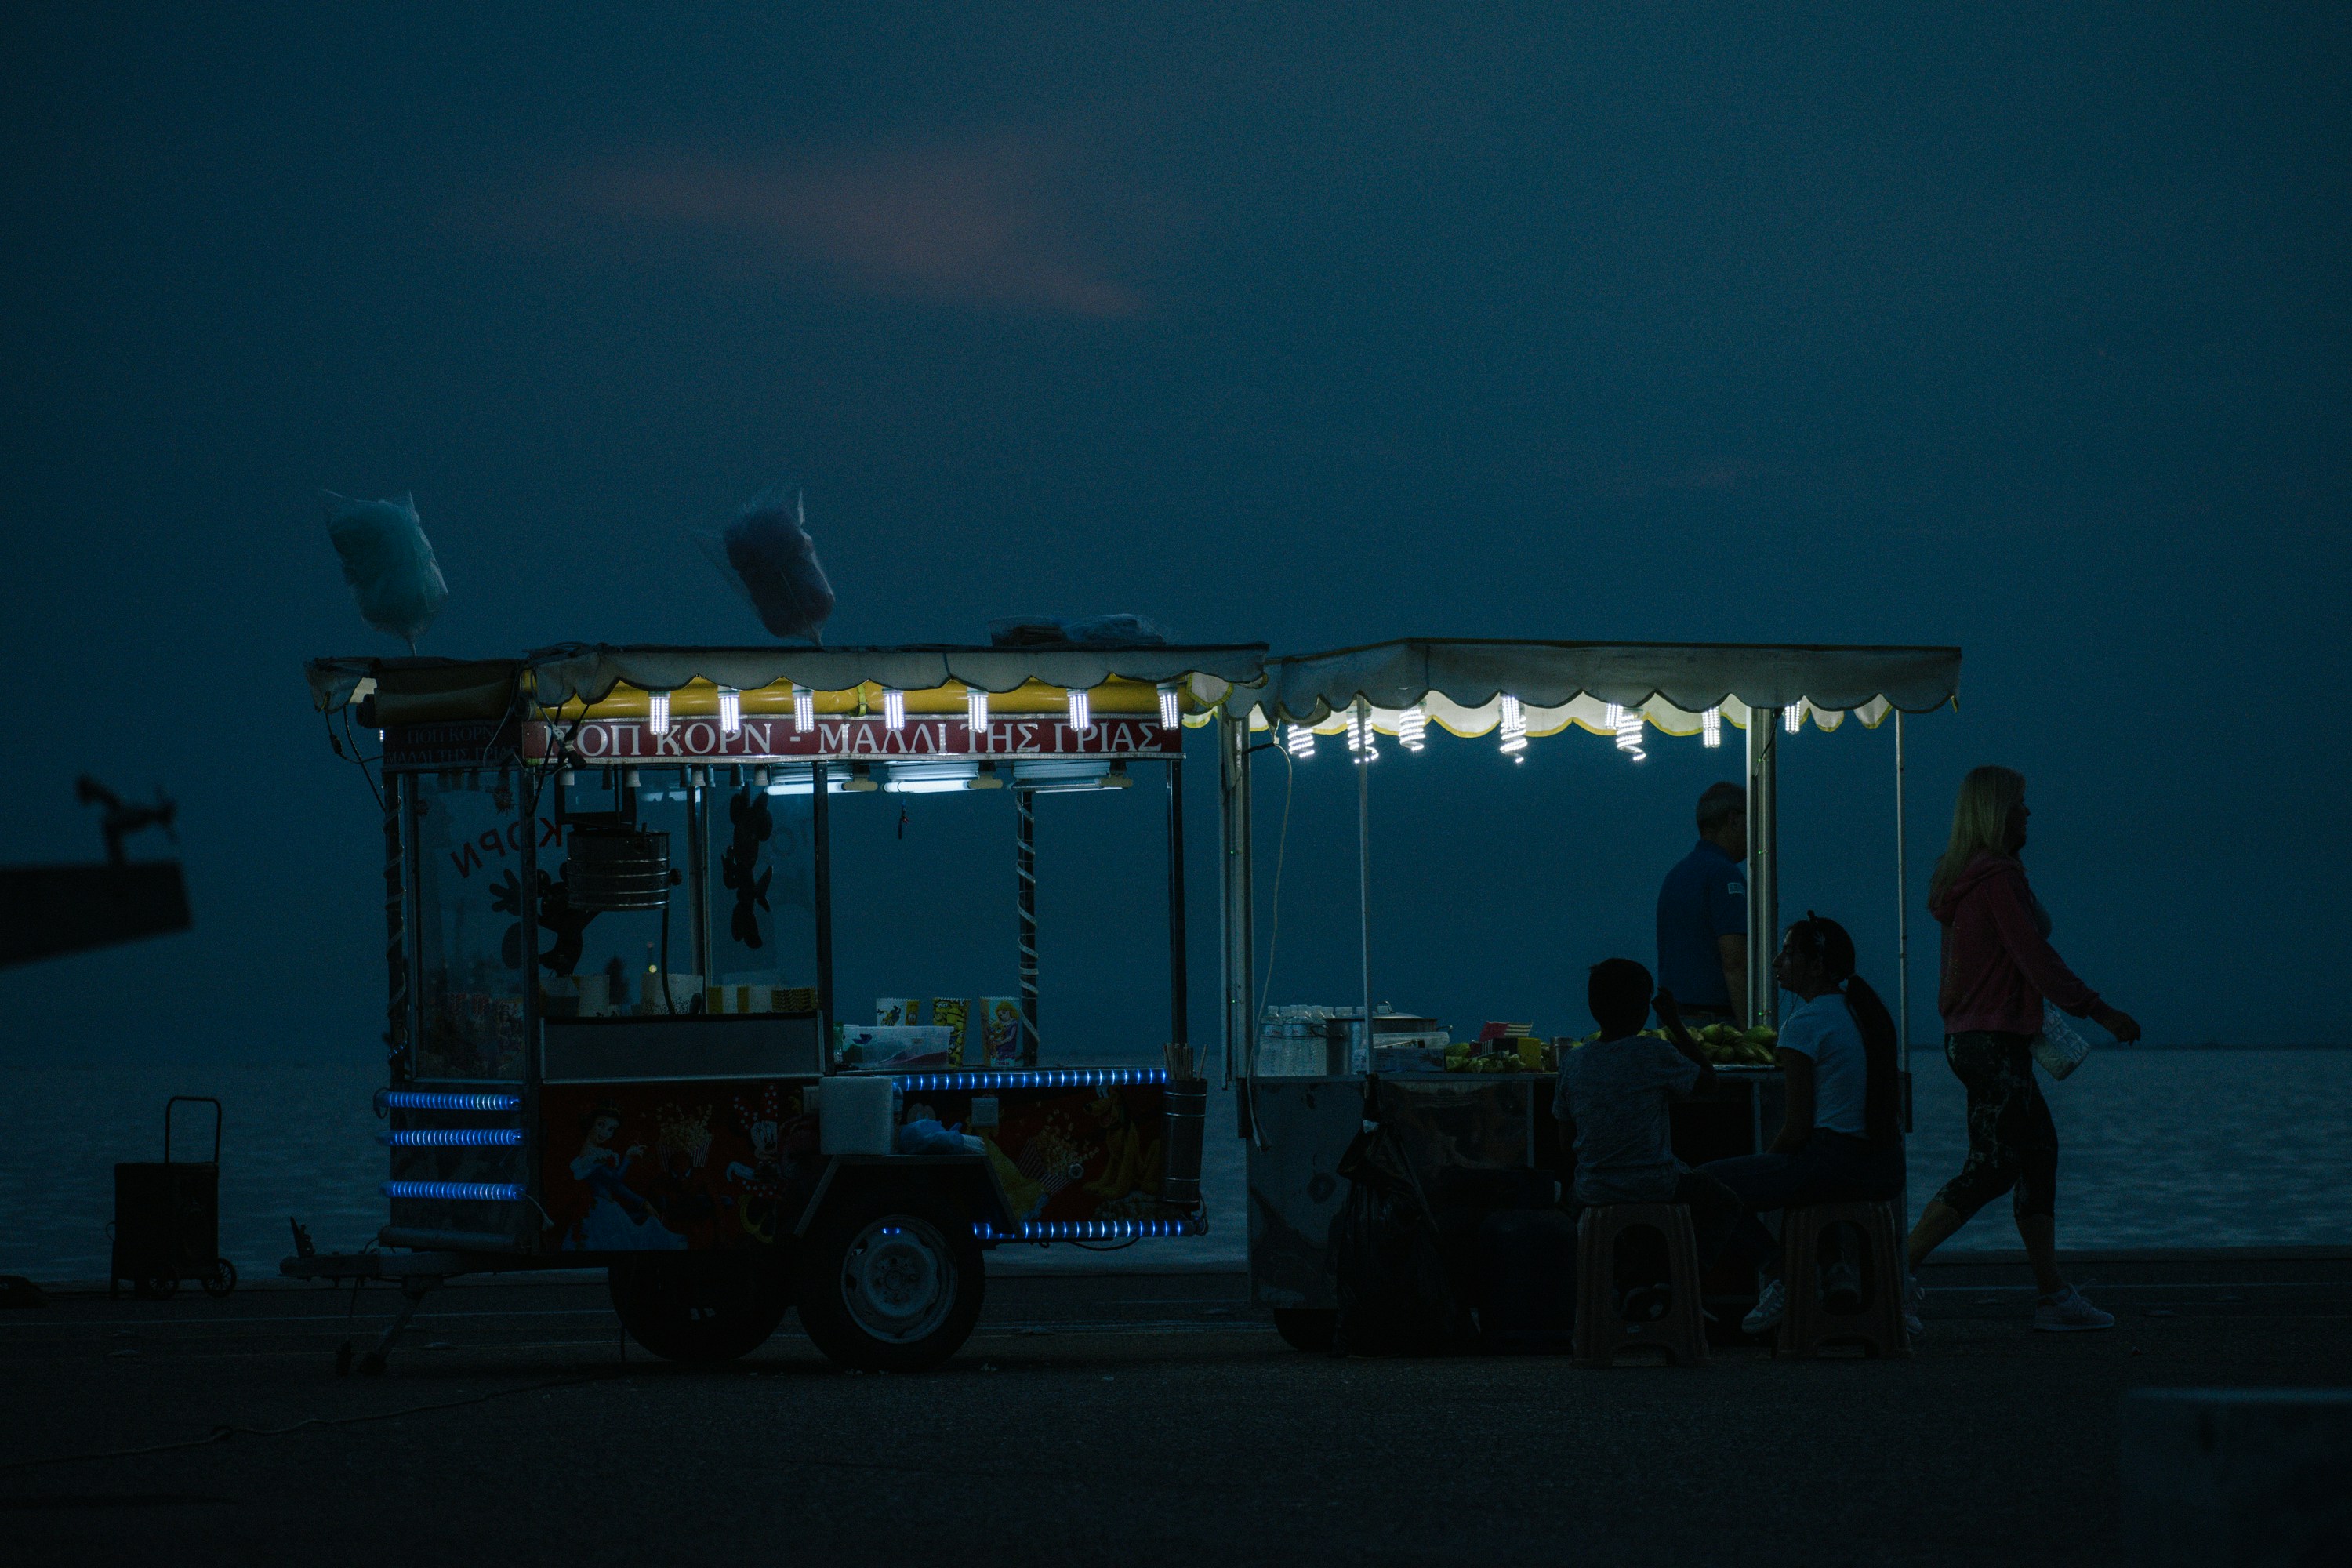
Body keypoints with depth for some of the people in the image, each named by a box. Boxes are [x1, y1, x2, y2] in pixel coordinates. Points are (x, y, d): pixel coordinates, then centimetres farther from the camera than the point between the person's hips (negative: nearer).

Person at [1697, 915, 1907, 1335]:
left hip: (1832, 1158, -8)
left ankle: (1778, 1272, 1)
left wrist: (1765, 1165, 6)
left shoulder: (1804, 1024, -11)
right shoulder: (1865, 1010, 14)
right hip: (1887, 1170, 8)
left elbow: (1797, 1127, -12)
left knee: (1705, 1182, 4)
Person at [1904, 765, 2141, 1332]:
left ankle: (2052, 1293, 7)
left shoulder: (1964, 879, 14)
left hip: (1968, 1036, 10)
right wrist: (2099, 1011, -13)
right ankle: (1897, 1271, -7)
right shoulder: (1999, 878, -15)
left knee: (2039, 1152, 9)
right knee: (1992, 1168, -7)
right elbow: (2035, 957, -18)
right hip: (1996, 1040, -10)